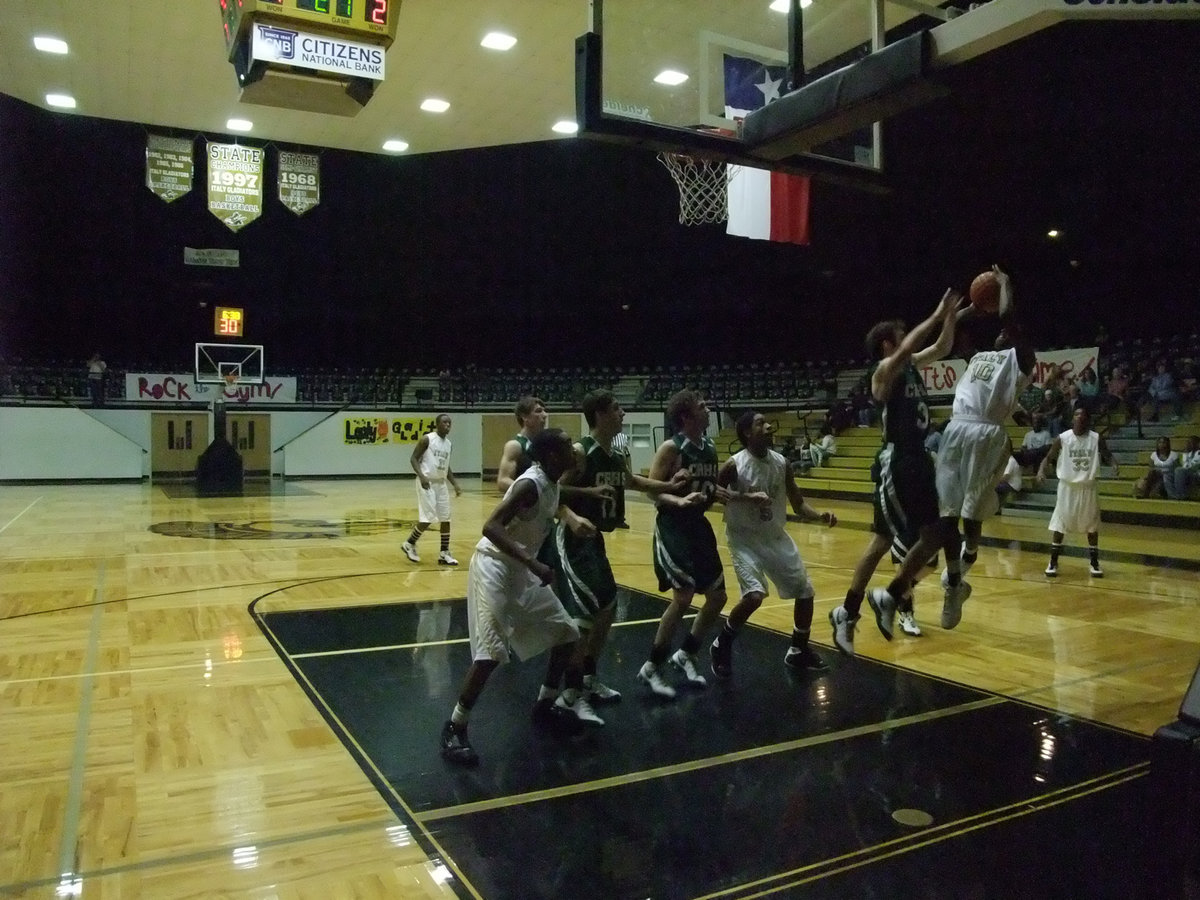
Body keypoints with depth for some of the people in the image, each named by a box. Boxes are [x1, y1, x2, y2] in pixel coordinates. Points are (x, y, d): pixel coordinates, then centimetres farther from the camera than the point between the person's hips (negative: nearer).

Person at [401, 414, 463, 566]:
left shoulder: (448, 443, 11)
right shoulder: (427, 439, -10)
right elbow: (413, 458, -11)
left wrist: (455, 485, 10)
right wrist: (422, 476, -25)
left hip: (441, 483, 7)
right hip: (427, 482, -7)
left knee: (446, 518, 4)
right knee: (428, 518, -10)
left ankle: (444, 553, 11)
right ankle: (409, 544, 12)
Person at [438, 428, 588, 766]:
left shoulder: (550, 482, 3)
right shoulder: (531, 483, -24)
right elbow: (491, 527, -32)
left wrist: (572, 518, 12)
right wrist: (534, 565, -36)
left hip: (521, 568, 10)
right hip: (494, 566, -10)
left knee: (567, 633, 12)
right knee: (491, 653, -17)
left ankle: (545, 705, 29)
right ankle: (454, 729, -1)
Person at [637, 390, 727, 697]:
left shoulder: (710, 447, 8)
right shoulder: (671, 448, -14)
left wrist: (718, 494, 2)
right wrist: (679, 501, -32)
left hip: (699, 525, 8)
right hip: (672, 527, -8)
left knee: (717, 597, 10)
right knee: (683, 598, -13)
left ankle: (684, 655, 27)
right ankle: (651, 668, 1)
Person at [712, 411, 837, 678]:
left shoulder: (782, 463, -4)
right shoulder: (734, 465, -19)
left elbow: (798, 505, 4)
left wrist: (820, 516, -16)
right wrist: (748, 497, -28)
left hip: (776, 536, 6)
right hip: (745, 537, -6)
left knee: (805, 591, 7)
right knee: (754, 595, -23)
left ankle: (798, 651, 28)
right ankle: (721, 645, 2)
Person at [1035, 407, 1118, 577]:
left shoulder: (1096, 438, -5)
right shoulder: (1062, 438, -7)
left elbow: (1108, 456, 2)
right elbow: (1049, 458, -1)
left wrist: (1115, 465, -21)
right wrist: (1041, 470, -21)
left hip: (1089, 487, 1)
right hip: (1068, 486, -1)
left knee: (1092, 526, 8)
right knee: (1059, 524, -1)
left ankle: (1094, 563, 20)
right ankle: (1053, 562, 8)